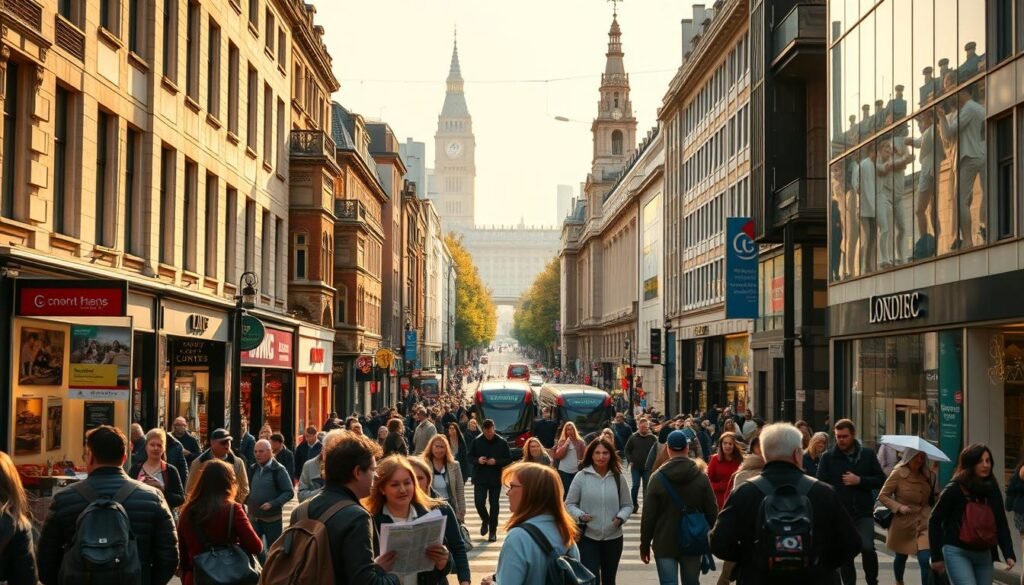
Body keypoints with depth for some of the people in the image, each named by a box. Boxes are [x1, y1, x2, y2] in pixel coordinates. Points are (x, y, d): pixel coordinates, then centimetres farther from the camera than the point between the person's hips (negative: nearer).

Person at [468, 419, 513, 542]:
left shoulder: (502, 442, -6)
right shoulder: (477, 441, -2)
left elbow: (509, 459, -2)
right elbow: (470, 456, 6)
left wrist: (496, 462, -18)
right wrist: (477, 460, -15)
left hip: (495, 479, -1)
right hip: (480, 478, 1)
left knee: (494, 504, 5)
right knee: (479, 503, -5)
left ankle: (492, 531, 16)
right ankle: (485, 520, 26)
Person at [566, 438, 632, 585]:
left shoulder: (618, 478, 0)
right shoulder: (581, 476, -8)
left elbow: (627, 505, 7)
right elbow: (569, 504, -1)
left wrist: (621, 518, -13)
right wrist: (580, 516, -20)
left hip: (613, 537, 3)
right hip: (587, 537, -3)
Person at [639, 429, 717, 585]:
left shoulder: (658, 477, -8)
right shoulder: (701, 477, -2)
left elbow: (648, 515, -7)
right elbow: (712, 512, 1)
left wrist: (645, 545, 2)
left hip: (665, 544, -2)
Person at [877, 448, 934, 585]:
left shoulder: (926, 474, 3)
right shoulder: (898, 473, -11)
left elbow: (931, 498, 12)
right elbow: (882, 496, -9)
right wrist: (899, 507, -21)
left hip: (924, 523, 2)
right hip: (904, 524, -2)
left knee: (925, 560, -15)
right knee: (901, 557, 20)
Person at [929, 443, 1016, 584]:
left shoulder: (993, 490, 6)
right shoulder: (955, 489, -8)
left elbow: (1002, 524, 8)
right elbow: (934, 521, -3)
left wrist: (1009, 554, -5)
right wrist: (937, 557, -5)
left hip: (983, 555, 6)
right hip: (957, 553, -5)